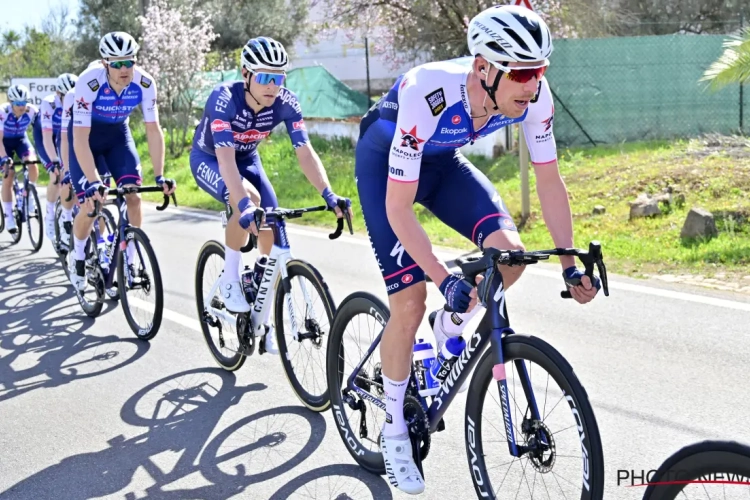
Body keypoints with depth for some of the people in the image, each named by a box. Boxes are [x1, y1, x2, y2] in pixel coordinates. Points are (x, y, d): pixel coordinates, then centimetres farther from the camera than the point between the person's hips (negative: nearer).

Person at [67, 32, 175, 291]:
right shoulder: (89, 82, -35)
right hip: (86, 135, -3)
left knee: (134, 196, -14)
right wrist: (94, 182, -44)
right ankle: (78, 260, 17)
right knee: (91, 204, -10)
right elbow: (80, 139, -36)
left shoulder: (144, 83, -26)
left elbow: (153, 130, -20)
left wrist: (159, 176, -27)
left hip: (118, 133, 3)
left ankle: (129, 262, 1)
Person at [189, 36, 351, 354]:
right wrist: (245, 205, -59)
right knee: (248, 201, -36)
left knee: (272, 236, -10)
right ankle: (230, 279, -14)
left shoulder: (286, 103, -24)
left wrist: (328, 195, -42)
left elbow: (305, 152, -27)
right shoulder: (224, 98, -36)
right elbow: (226, 159, -45)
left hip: (247, 158, 4)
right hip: (209, 159, -4)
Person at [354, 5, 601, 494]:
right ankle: (394, 429, 10)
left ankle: (448, 329, 12)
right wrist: (445, 278, -42)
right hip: (384, 161, -4)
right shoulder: (428, 97, -40)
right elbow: (399, 208, -35)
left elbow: (550, 181, -12)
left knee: (510, 253, -20)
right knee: (410, 301, -13)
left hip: (441, 160, 5)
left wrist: (570, 264, -13)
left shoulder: (534, 96, -25)